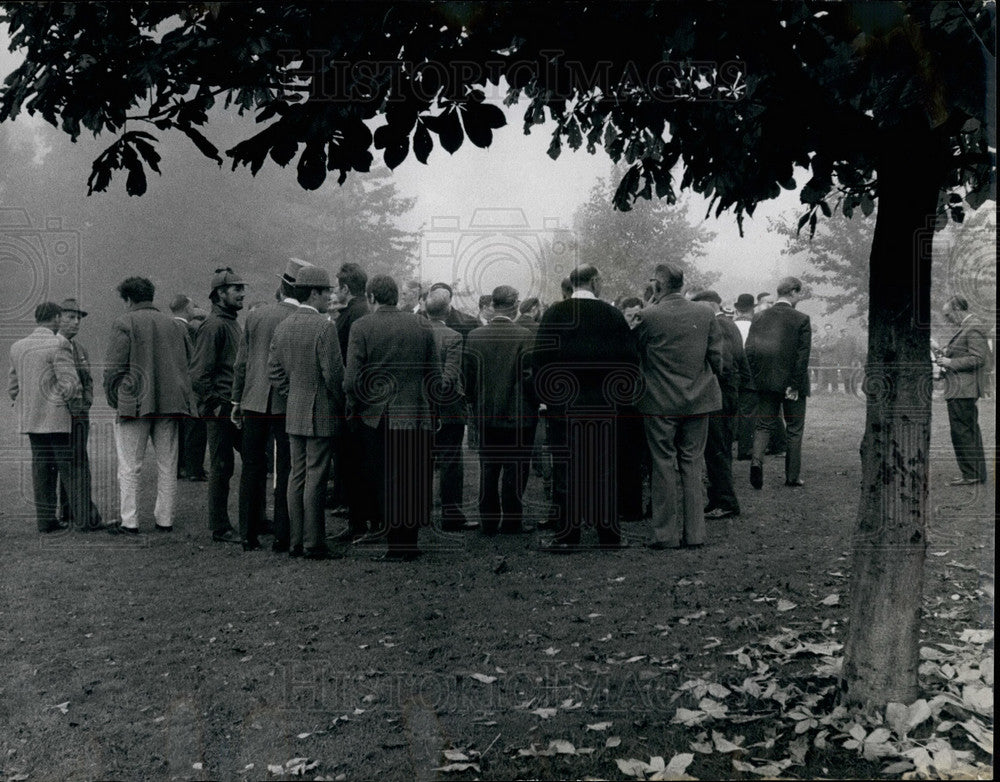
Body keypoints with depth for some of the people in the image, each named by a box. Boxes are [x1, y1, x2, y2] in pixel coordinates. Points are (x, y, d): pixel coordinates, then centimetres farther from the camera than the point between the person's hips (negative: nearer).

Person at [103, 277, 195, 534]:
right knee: (167, 465, 9)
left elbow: (114, 366, -8)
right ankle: (164, 519, 13)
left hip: (135, 403, -5)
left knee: (129, 466, 1)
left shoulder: (124, 323, -3)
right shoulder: (171, 323, 14)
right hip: (170, 403, 5)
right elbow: (186, 361, 14)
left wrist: (112, 398, 2)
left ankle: (129, 522, 1)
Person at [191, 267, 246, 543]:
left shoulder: (232, 323, 17)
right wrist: (214, 405, -17)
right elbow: (199, 373, -17)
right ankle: (220, 528, 8)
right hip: (221, 409, -9)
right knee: (222, 467, -2)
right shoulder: (213, 325, -13)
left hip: (237, 407, 9)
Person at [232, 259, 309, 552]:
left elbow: (241, 362, 7)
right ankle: (282, 536, 5)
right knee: (286, 470, 4)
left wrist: (237, 401, 14)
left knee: (252, 468, 9)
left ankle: (248, 535, 14)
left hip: (254, 402, 3)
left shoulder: (255, 314, 3)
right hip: (288, 404, -3)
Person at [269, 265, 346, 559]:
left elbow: (275, 373, 10)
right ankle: (313, 544, 2)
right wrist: (342, 405, -2)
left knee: (296, 476, 11)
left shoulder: (281, 327, 8)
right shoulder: (324, 327, -15)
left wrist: (291, 402, 17)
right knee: (316, 477, -3)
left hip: (293, 414, 7)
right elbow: (333, 373, -16)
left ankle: (295, 542, 16)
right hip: (322, 414, -7)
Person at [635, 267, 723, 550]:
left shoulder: (647, 317, -11)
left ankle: (666, 533, 7)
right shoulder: (706, 314, -1)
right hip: (698, 400, 3)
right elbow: (716, 358, 3)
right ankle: (694, 532, 13)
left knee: (663, 465, 4)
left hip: (660, 402, -3)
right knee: (692, 464, 10)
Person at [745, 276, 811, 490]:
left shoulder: (759, 317, 2)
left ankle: (756, 459, -14)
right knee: (794, 428, 9)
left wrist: (755, 378, 6)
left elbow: (750, 351, 0)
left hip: (765, 382, 3)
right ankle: (792, 476, 13)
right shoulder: (801, 320, -9)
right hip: (791, 382, -3)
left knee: (764, 424, 11)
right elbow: (802, 356, -14)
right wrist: (795, 385, -11)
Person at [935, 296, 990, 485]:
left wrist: (950, 362, -17)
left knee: (961, 432, -7)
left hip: (962, 391, -11)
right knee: (970, 432, 15)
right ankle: (978, 472, 22)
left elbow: (977, 359, -21)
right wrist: (947, 352, 11)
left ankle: (971, 475, -2)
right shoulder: (965, 328, 16)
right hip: (962, 390, 11)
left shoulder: (974, 329, -15)